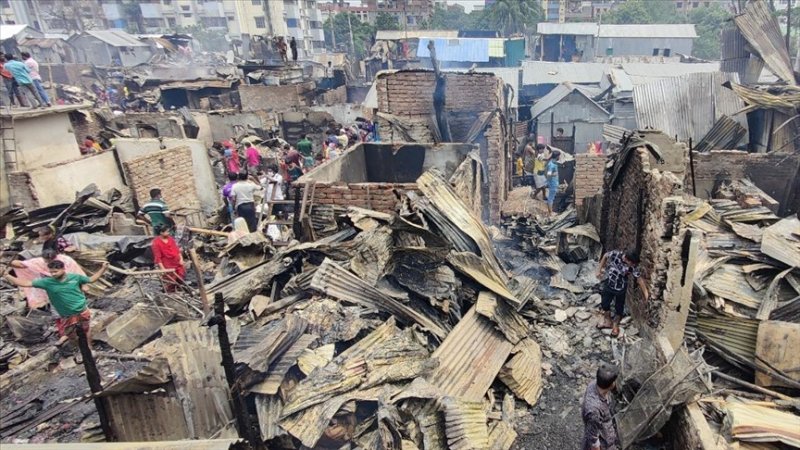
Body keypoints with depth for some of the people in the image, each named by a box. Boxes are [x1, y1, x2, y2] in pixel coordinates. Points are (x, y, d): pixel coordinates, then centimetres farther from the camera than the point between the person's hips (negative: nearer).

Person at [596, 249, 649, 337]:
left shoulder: (633, 266, -26)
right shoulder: (615, 254, -27)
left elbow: (639, 279, -15)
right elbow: (605, 256, -6)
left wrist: (646, 293, -16)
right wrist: (599, 270, -2)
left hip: (621, 288, -1)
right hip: (608, 284, 1)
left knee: (619, 308, 16)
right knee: (605, 304, 18)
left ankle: (615, 325, 42)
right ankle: (608, 322, 44)